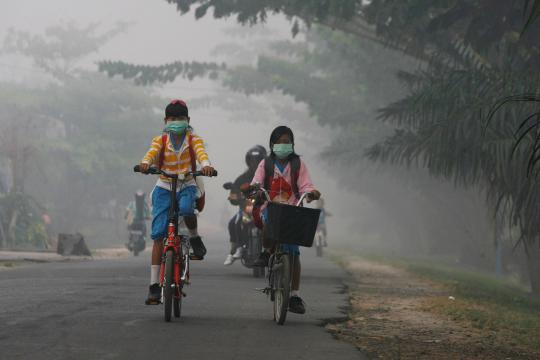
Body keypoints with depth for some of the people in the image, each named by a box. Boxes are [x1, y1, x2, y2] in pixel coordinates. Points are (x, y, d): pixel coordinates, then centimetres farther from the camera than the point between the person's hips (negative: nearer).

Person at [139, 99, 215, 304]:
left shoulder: (193, 139, 2)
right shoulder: (160, 140, 3)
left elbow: (201, 152, -18)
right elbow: (152, 153, -17)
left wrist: (206, 165, -41)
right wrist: (145, 163, -41)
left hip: (187, 186, -1)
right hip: (164, 187, 1)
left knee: (186, 208, -38)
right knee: (158, 235, -9)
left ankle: (195, 239, -6)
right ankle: (154, 284, -7)